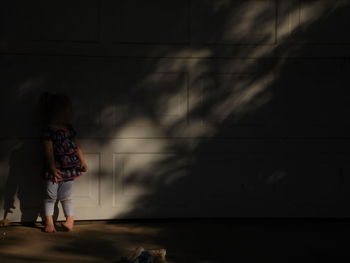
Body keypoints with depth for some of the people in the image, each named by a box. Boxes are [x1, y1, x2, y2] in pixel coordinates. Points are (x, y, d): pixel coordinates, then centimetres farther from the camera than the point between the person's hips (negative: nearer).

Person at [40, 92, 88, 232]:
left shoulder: (69, 128, 8)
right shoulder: (48, 130, -13)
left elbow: (77, 146, 15)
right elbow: (49, 151, -17)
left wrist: (82, 161, 10)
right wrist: (52, 168, -23)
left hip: (69, 168, 5)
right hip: (55, 169, -5)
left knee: (66, 196, 11)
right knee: (51, 196, 5)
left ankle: (70, 219, 17)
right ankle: (49, 221, 14)